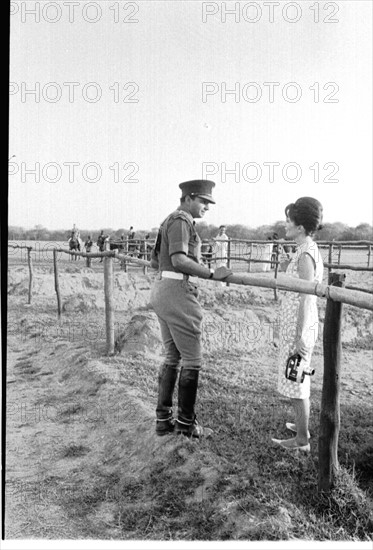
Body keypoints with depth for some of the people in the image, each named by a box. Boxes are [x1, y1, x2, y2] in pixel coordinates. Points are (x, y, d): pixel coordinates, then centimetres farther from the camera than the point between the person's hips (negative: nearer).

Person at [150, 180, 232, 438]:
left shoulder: (169, 221, 19)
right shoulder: (181, 221, -11)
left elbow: (154, 260, 26)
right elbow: (179, 260, -25)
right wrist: (212, 274, -27)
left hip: (161, 289, 10)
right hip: (178, 292, -10)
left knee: (172, 356, 16)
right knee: (192, 360, 1)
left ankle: (163, 419, 22)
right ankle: (186, 422, 13)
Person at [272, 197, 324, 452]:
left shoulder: (306, 255, -19)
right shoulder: (310, 251, 10)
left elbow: (306, 298, -22)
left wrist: (300, 335, -21)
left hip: (297, 327, -10)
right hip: (298, 325, 10)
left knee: (296, 382, 1)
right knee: (300, 379, 20)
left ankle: (302, 440, 13)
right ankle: (302, 426, 35)